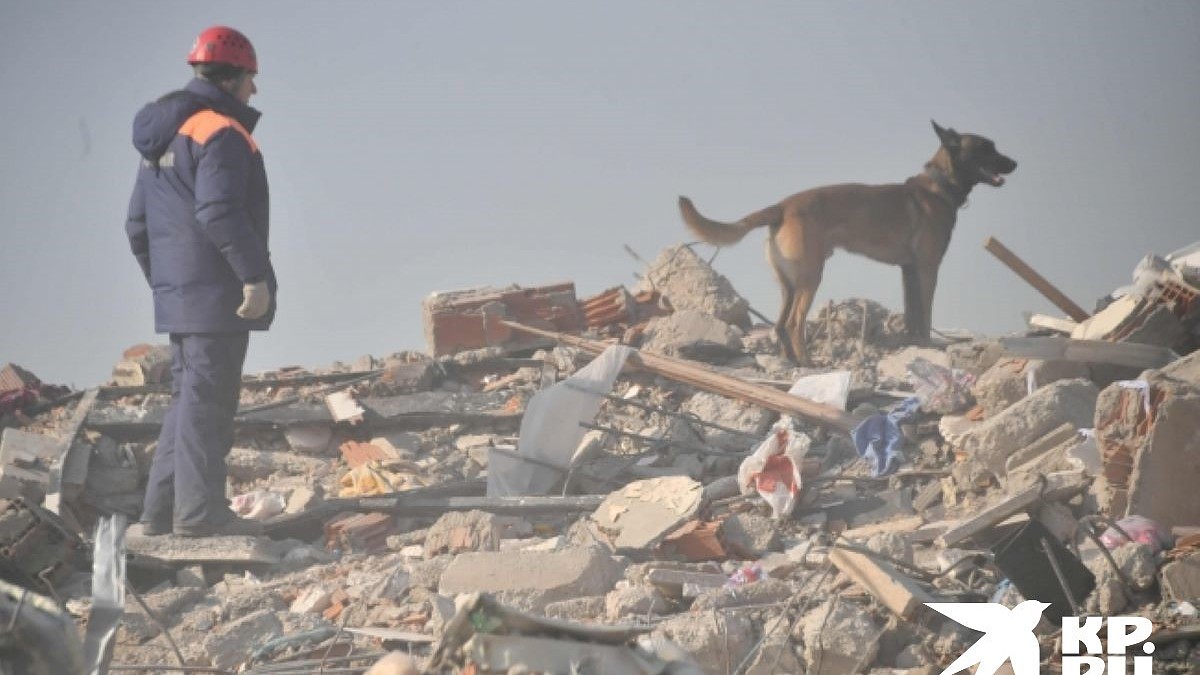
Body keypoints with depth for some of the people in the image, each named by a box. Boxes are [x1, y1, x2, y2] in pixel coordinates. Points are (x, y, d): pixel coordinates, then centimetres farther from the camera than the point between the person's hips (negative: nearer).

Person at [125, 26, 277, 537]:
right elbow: (219, 212, -23)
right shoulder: (221, 132, -12)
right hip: (217, 293, -9)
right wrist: (255, 275, -20)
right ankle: (199, 511, -5)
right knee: (209, 399, -6)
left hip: (176, 295, 9)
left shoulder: (162, 140, 17)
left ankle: (161, 511, 13)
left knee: (189, 397, 14)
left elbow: (138, 225, 19)